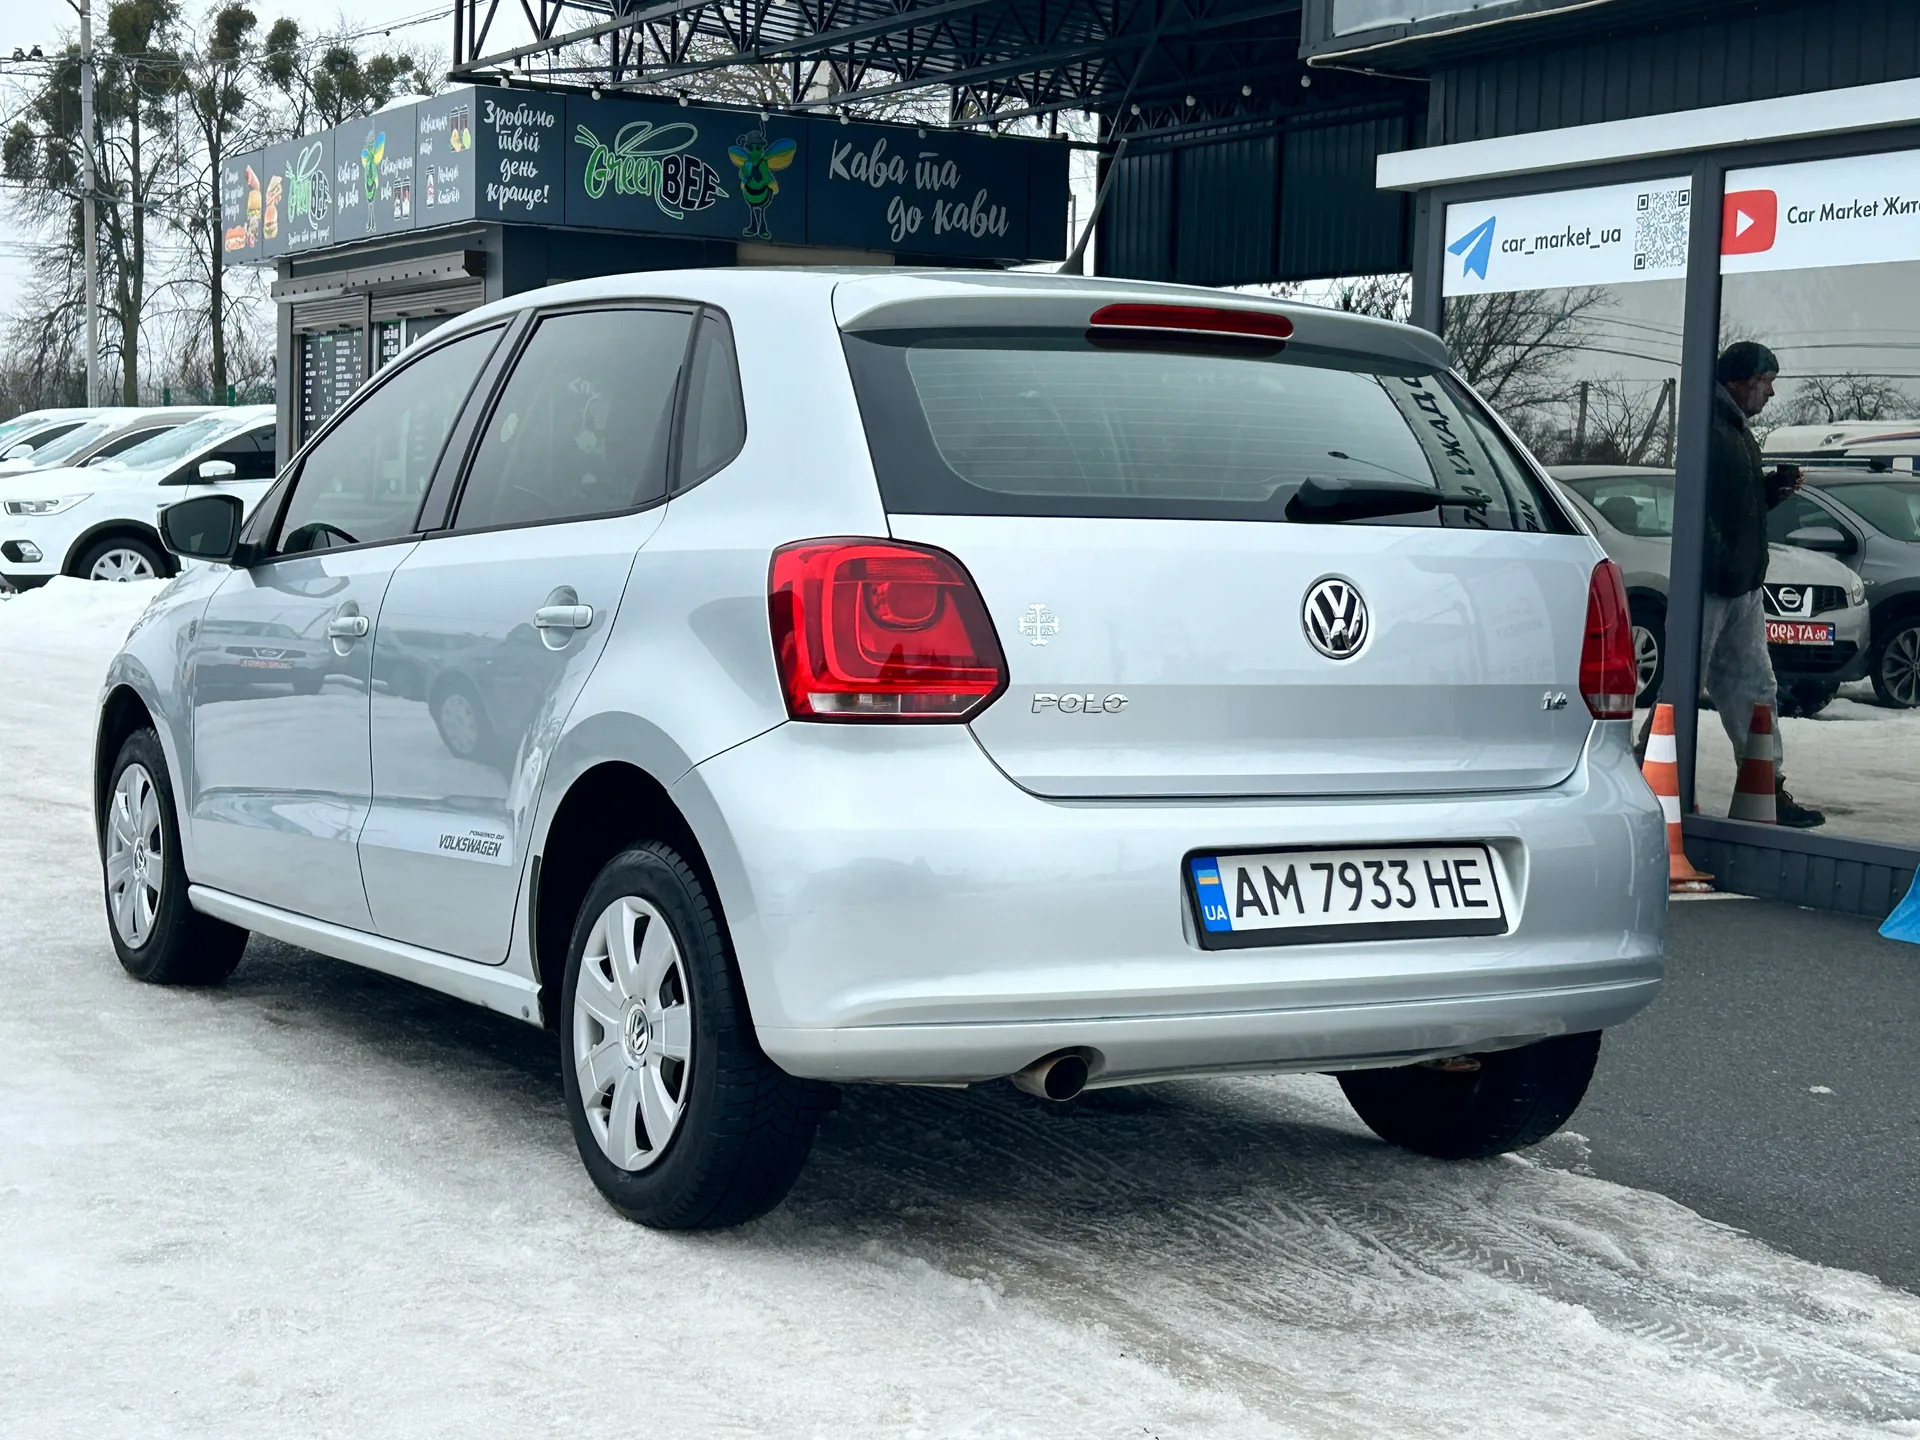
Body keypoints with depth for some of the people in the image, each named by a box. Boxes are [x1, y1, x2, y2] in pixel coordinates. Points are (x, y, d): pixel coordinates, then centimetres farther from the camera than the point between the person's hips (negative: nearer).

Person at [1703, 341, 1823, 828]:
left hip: (1743, 586, 10)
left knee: (1755, 688, 11)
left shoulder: (1738, 432, 19)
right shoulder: (1709, 430, -14)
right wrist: (1721, 563, -25)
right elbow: (1699, 504, -22)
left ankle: (1769, 789, 16)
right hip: (1711, 585, -10)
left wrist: (1777, 485, 9)